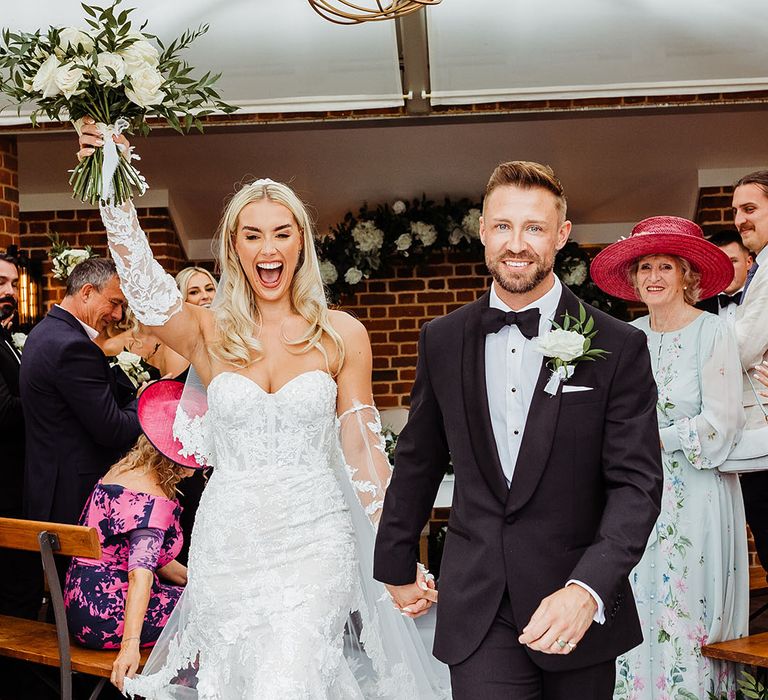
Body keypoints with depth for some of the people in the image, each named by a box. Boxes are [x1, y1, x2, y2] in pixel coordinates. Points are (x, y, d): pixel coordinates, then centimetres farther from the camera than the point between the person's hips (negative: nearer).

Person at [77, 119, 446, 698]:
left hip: (316, 539, -1)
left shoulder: (341, 334, 2)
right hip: (228, 540, 2)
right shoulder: (209, 334, 2)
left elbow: (363, 449, 4)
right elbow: (144, 286, -17)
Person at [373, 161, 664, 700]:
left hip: (578, 610, -1)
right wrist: (397, 565, 20)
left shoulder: (618, 347, -5)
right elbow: (418, 463, 14)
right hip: (476, 611, 1)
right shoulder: (442, 341, 3)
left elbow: (637, 483, -9)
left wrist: (587, 589, -22)